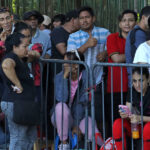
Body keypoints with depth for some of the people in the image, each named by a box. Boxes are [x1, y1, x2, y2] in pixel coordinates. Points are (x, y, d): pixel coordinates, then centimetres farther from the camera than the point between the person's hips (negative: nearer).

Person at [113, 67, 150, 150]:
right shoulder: (132, 91, 0)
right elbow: (128, 112, -3)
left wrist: (140, 118, -32)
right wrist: (124, 115, -27)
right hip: (138, 126, 5)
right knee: (117, 124, -19)